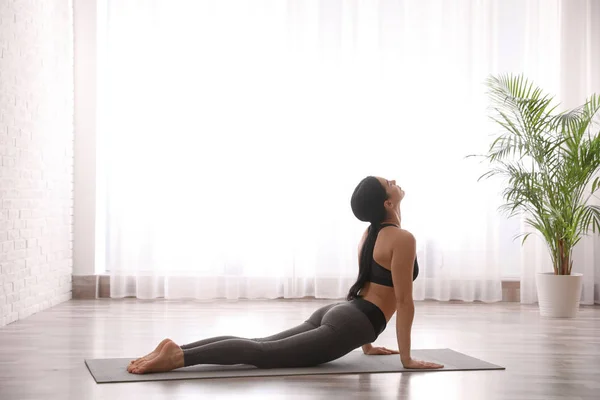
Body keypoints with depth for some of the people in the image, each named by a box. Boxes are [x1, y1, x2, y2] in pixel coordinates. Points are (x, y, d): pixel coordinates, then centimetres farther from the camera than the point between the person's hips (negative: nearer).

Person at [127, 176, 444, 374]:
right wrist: (406, 358, -4)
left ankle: (178, 348, -12)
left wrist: (367, 344, 32)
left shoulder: (370, 233, 19)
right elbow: (403, 301, -10)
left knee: (259, 344, 0)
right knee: (262, 353, -18)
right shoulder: (403, 239, -10)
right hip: (347, 325, -9)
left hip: (334, 313, 9)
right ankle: (180, 356, -30)